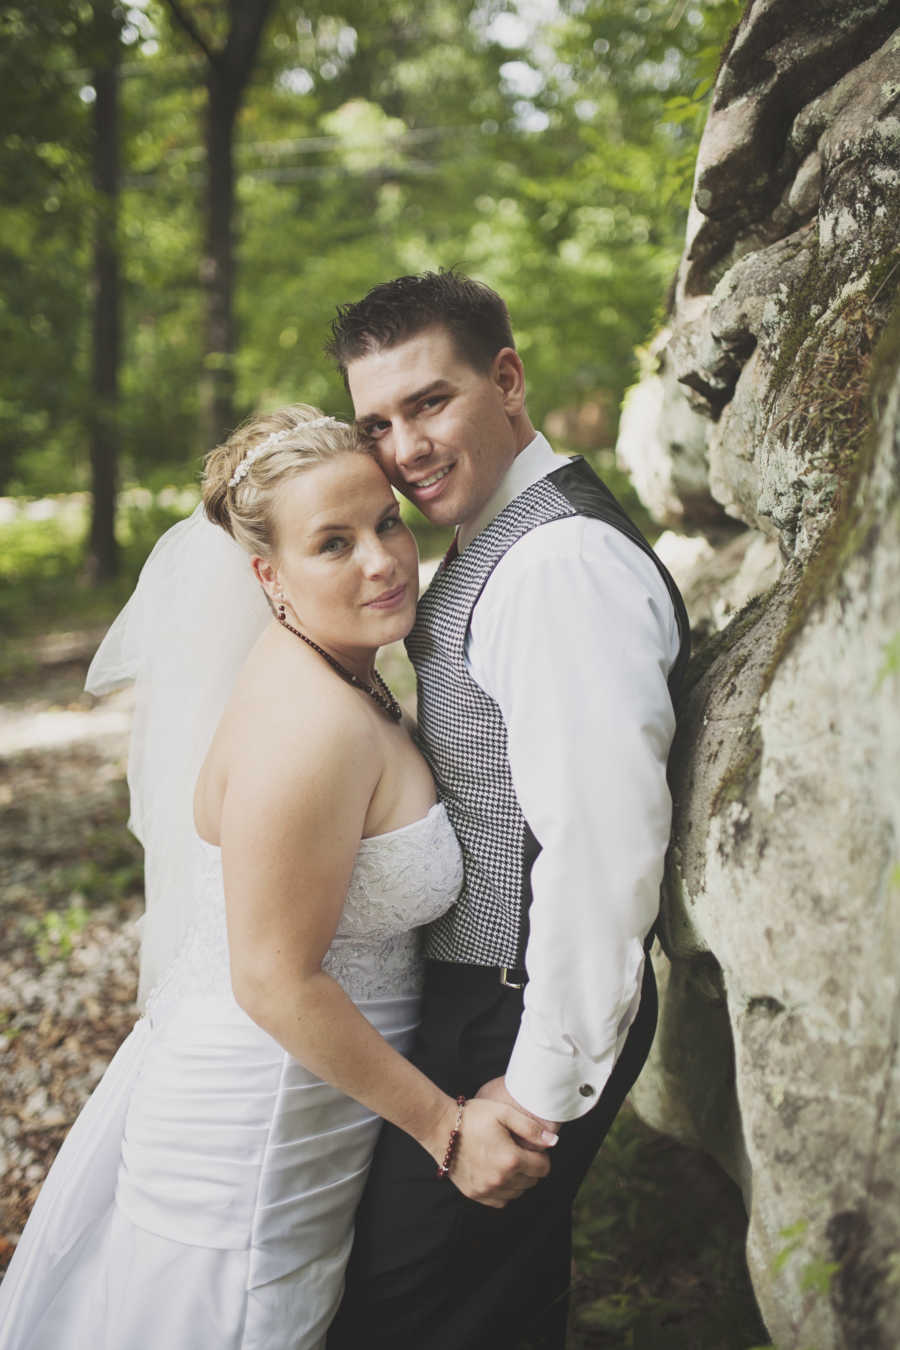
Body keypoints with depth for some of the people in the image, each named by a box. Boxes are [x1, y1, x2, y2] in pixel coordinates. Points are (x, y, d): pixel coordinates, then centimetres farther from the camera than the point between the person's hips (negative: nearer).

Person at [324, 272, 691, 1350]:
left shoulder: (564, 563, -23)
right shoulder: (492, 546, 10)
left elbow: (604, 845, -28)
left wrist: (545, 1086, -20)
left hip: (524, 1012, -9)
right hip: (477, 985, 9)